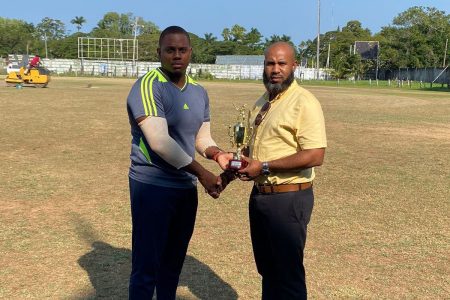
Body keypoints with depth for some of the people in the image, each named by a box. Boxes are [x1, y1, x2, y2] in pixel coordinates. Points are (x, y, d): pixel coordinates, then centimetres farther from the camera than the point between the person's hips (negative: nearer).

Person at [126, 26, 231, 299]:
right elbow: (159, 142, -24)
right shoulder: (148, 87, -16)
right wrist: (202, 173, -23)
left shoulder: (199, 92, 8)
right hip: (152, 187, -7)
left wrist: (217, 154, -8)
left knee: (174, 262, 20)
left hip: (187, 187, 7)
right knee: (147, 266, 2)